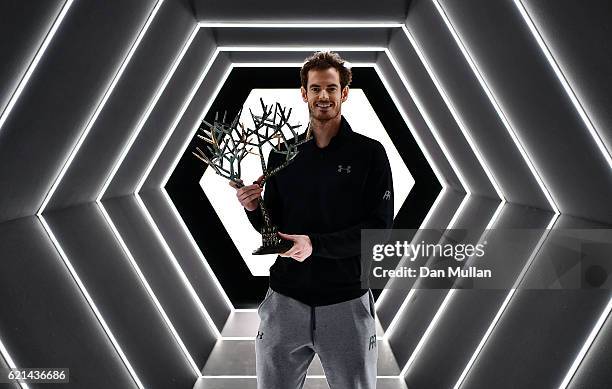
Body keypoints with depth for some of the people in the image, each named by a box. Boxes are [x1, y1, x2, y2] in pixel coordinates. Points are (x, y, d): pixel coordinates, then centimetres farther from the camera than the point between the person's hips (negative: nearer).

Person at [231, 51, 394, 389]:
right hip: (285, 298, 3)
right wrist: (253, 208, -9)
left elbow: (379, 229, -10)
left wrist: (315, 244, -20)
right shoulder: (282, 154, 6)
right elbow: (272, 228, 12)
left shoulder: (370, 153, -4)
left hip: (347, 301, -2)